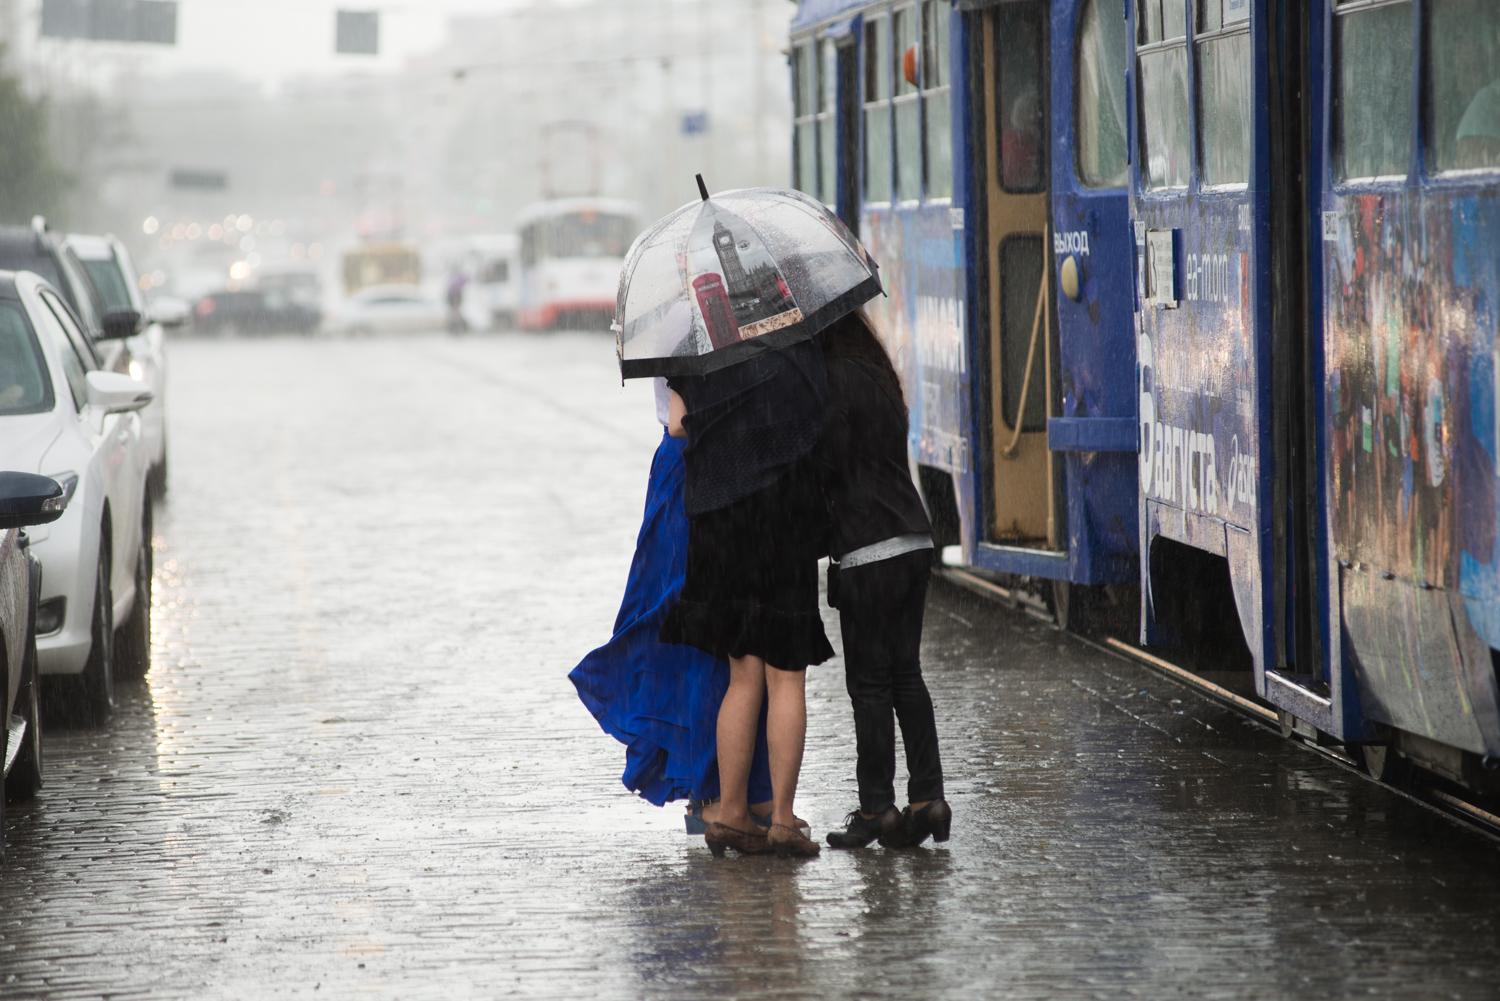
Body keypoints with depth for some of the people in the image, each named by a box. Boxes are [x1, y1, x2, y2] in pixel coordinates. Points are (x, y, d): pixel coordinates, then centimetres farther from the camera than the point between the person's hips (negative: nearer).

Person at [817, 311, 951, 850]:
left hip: (868, 551, -9)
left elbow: (827, 460, -15)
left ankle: (876, 808, 1)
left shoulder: (835, 378, -12)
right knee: (906, 674, 11)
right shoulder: (878, 374, 16)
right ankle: (927, 796, 7)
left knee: (870, 683, -2)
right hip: (914, 540, 9)